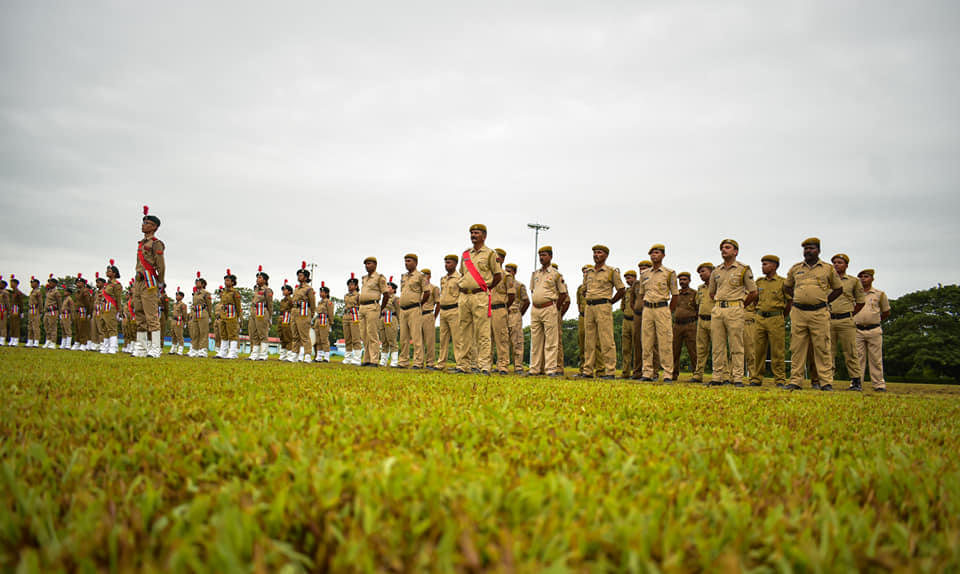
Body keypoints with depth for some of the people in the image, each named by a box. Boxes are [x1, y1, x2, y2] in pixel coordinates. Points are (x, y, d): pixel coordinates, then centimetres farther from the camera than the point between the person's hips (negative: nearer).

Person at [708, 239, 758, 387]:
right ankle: (719, 377, 7)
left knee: (736, 346, -5)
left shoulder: (743, 269, 2)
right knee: (718, 346, 3)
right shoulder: (716, 272, 14)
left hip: (734, 310, -4)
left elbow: (753, 293, 5)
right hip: (717, 310, 4)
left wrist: (739, 305, 8)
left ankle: (737, 378, -4)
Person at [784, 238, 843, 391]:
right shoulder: (795, 269, 14)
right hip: (798, 312, 2)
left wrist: (825, 301, 8)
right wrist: (798, 298, 12)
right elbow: (786, 287, 26)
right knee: (797, 348, 1)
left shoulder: (828, 269, 9)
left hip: (819, 313, -2)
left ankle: (826, 382, -2)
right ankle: (795, 381, 3)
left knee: (822, 348, -4)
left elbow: (838, 289, 17)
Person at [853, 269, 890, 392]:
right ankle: (856, 383, 0)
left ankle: (879, 385, 2)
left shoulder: (880, 294, 7)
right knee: (858, 358, 0)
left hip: (874, 331, -1)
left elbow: (886, 312, 18)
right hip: (857, 330, 1)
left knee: (876, 359, 0)